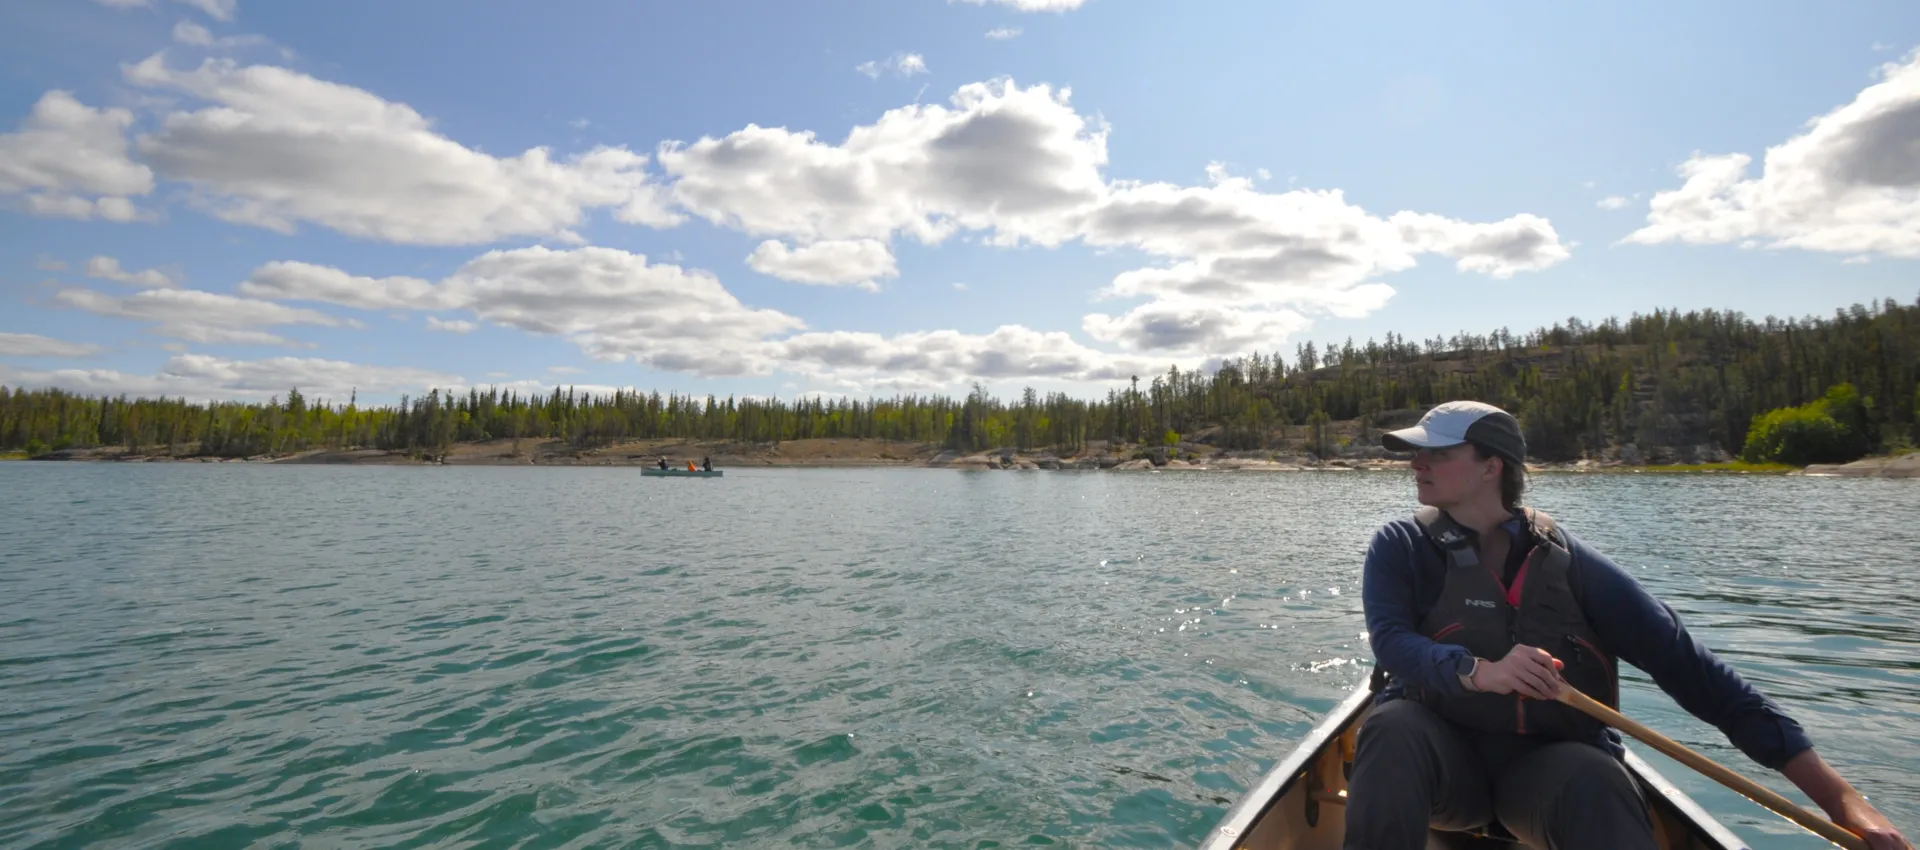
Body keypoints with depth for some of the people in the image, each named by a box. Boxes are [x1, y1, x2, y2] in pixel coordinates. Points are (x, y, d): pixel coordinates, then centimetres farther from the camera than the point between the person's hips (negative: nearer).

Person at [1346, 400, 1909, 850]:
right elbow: (1391, 642, -16)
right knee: (1393, 725, -35)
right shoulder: (1401, 548, -2)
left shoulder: (1566, 561, -1)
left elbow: (1683, 662, -4)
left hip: (1545, 761, 1)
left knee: (1596, 782, -34)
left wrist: (1838, 796, -7)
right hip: (1437, 753, 0)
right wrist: (1477, 672, -37)